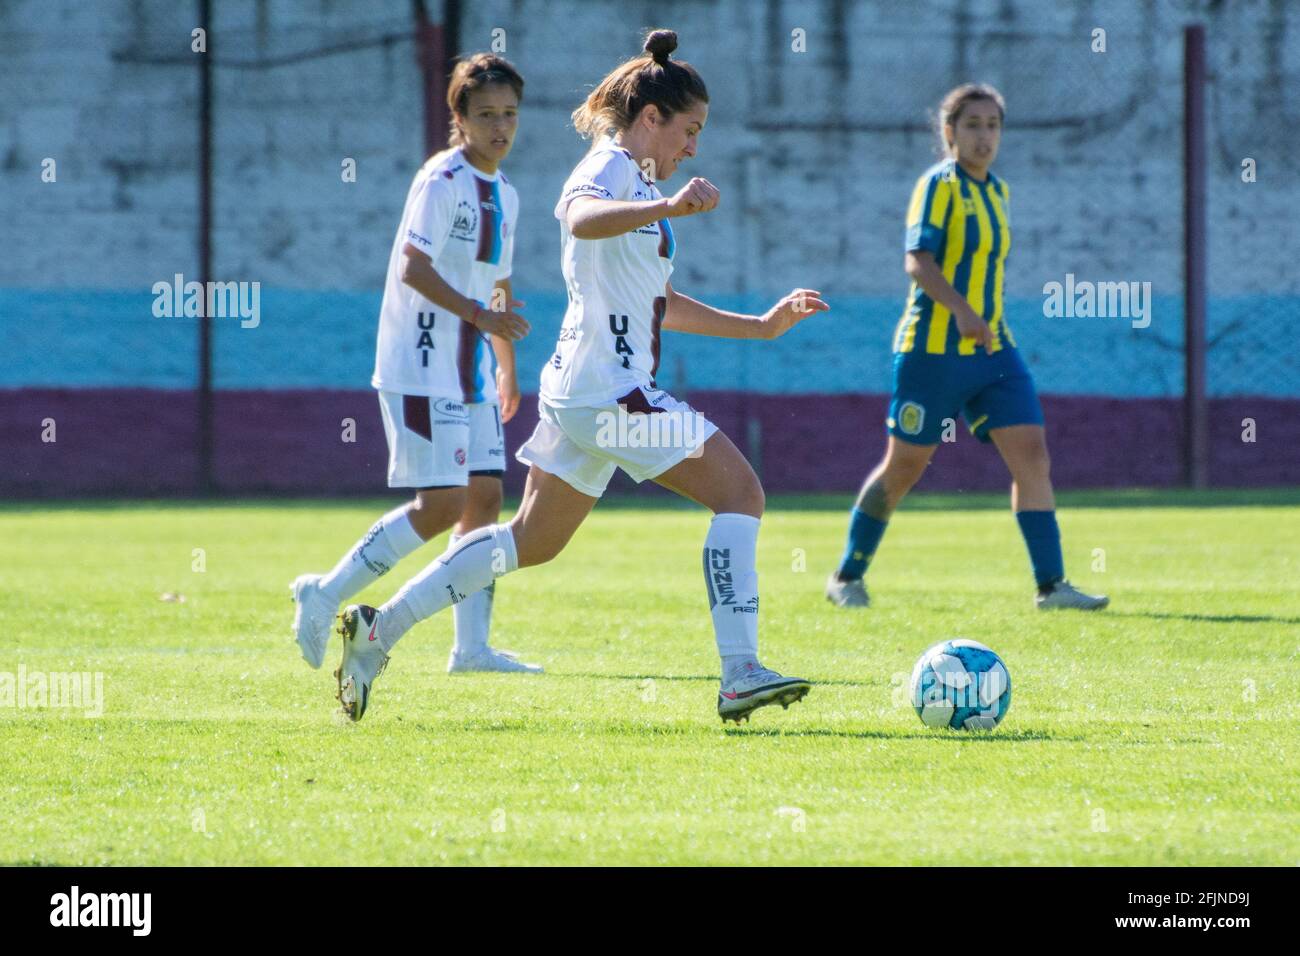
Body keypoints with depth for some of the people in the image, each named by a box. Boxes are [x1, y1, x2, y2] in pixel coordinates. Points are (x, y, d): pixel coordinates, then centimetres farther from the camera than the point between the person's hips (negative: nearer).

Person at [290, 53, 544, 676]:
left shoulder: (504, 195, 16)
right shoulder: (442, 181, -11)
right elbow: (413, 268, -20)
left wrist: (506, 366, 31)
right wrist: (479, 314, -28)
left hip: (471, 375, 9)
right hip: (421, 371, -9)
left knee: (485, 496, 3)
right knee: (441, 505, -14)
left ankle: (472, 648, 6)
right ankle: (325, 596, -3)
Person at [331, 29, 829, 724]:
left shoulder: (634, 185, 23)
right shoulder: (610, 169, -8)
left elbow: (658, 306, 31)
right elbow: (581, 217, -34)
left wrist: (760, 326, 28)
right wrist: (666, 207, -48)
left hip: (579, 392, 11)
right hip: (612, 387, -10)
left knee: (531, 541, 15)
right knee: (739, 493, -12)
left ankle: (377, 629, 15)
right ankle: (740, 676, -18)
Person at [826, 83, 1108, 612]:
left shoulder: (997, 191, 15)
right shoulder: (939, 184, -9)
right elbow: (917, 260, -21)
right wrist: (959, 309, -34)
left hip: (992, 348, 7)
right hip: (933, 348, -7)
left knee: (1031, 452, -6)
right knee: (904, 465, 2)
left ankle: (1051, 584, -7)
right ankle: (846, 576, 17)